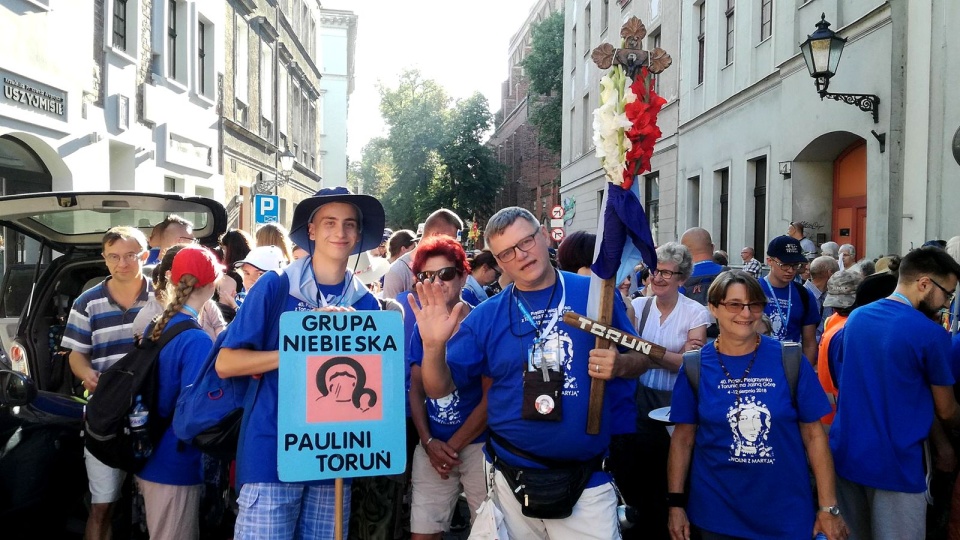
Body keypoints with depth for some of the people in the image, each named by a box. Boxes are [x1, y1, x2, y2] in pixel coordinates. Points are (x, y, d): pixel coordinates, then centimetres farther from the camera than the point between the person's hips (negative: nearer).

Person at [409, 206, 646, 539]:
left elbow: (641, 358, 7)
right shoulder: (486, 317, 0)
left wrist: (619, 365, -15)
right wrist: (434, 346, -19)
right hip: (513, 480, 1)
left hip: (587, 480, -1)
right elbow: (439, 389, 1)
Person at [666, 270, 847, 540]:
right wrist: (676, 503, -3)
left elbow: (813, 433, -3)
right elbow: (683, 437, 0)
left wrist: (829, 507, -4)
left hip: (786, 511, 0)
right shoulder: (696, 366, -5)